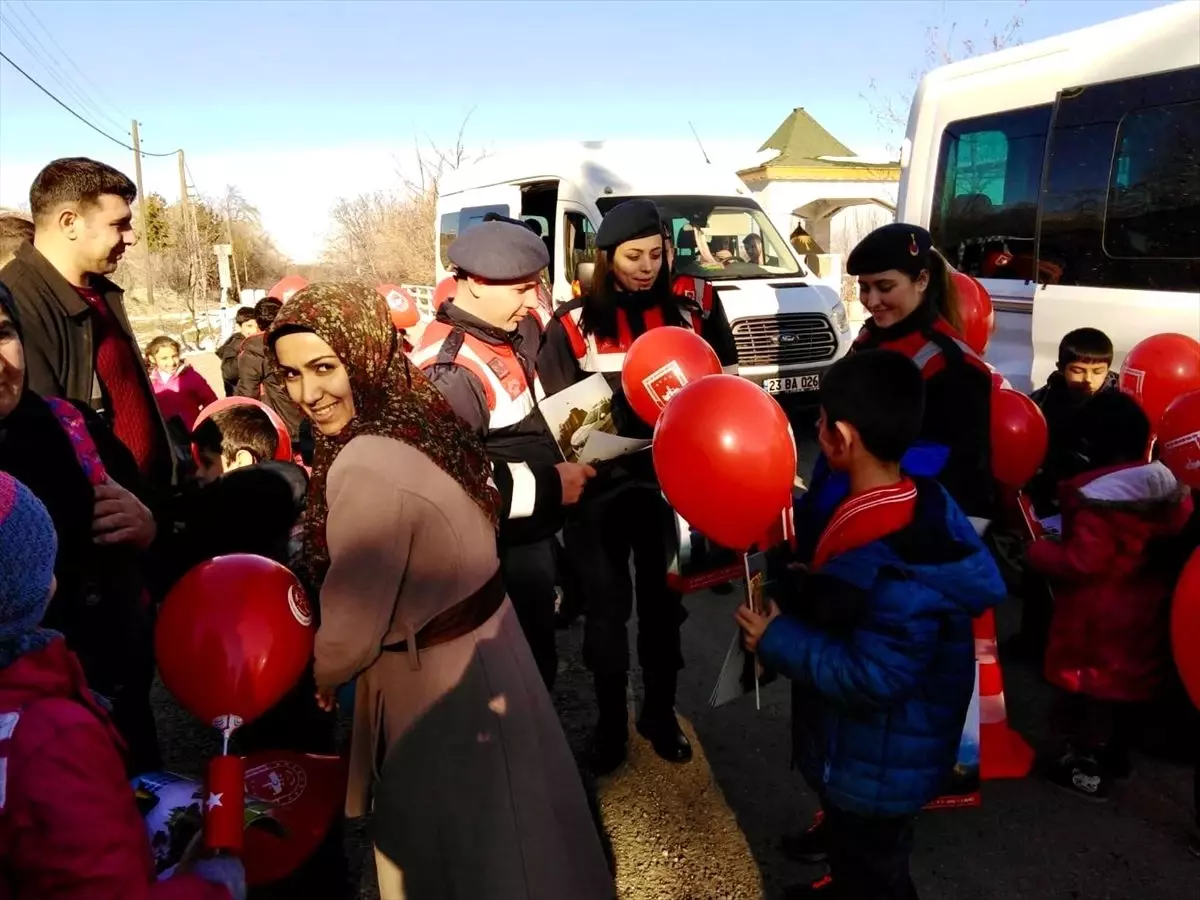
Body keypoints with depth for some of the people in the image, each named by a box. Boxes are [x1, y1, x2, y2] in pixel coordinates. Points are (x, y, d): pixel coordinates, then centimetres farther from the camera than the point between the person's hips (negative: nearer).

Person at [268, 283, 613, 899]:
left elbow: (351, 632, -20)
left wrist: (313, 679, -2)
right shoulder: (420, 414, -2)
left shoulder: (367, 466, -29)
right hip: (482, 648, 8)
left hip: (440, 680, -8)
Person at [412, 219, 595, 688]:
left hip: (534, 532, 9)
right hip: (503, 550, -9)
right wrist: (547, 486, -24)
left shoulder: (516, 329, 3)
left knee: (537, 658, 25)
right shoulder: (449, 369, -26)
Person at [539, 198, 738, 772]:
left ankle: (660, 713, 33)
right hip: (600, 488, -1)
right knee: (607, 606, 11)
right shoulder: (574, 323, -5)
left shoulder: (687, 313, 1)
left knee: (662, 600, 14)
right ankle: (610, 720, 29)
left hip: (667, 482, 2)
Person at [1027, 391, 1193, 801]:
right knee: (1121, 680, 23)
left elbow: (1082, 561, -28)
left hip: (1098, 615, -8)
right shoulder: (1165, 487, -1)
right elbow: (1178, 534, 11)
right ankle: (1112, 754, 39)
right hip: (1142, 607, 8)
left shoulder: (1097, 498, -26)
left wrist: (1037, 551, -14)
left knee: (1089, 686, 6)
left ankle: (1088, 769, 17)